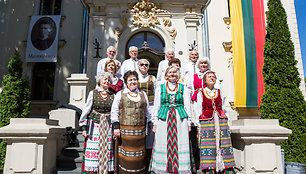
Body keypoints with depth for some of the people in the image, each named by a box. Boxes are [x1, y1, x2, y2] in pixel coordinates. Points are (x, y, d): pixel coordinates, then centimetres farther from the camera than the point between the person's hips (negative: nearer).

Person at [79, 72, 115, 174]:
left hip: (108, 127, 1)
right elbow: (86, 111, 5)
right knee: (93, 150, -3)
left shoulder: (112, 96, 8)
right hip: (94, 126, -1)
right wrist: (83, 127, -1)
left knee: (107, 150, 2)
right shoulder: (93, 93, 5)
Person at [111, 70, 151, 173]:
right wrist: (116, 127, -5)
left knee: (139, 156, 8)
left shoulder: (143, 94, 15)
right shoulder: (120, 94, 6)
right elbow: (114, 112, 2)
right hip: (125, 130, -2)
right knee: (125, 155, 1)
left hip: (140, 130, 3)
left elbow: (147, 112, 18)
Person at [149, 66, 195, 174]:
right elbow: (156, 106, 9)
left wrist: (189, 123, 4)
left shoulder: (183, 88, 9)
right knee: (163, 145, 1)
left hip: (180, 120, 0)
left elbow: (187, 106, 9)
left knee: (180, 145, -1)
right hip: (163, 119, 0)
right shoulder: (160, 88, 10)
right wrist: (155, 123, 5)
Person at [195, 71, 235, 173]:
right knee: (208, 145, -5)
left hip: (221, 121, 3)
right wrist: (199, 126, -1)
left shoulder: (219, 92, 14)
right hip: (206, 122, -2)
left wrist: (226, 124, 10)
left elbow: (223, 109, 15)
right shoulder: (200, 93, 5)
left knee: (223, 144, -1)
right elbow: (198, 111, 4)